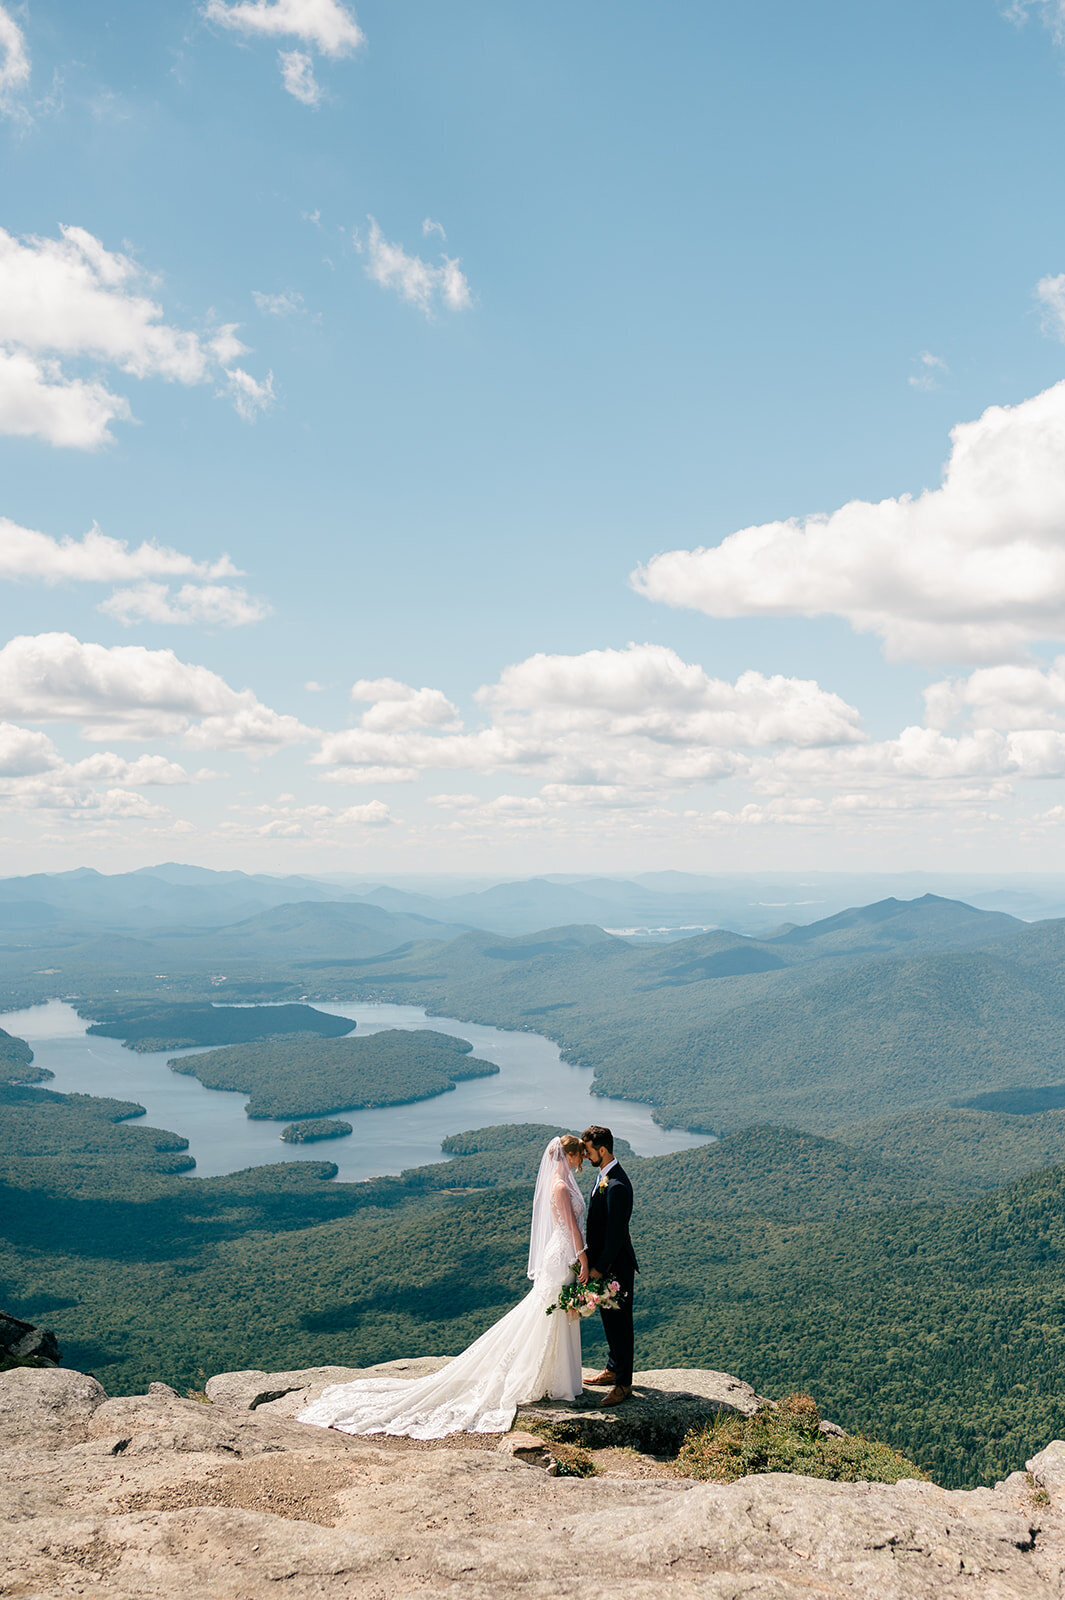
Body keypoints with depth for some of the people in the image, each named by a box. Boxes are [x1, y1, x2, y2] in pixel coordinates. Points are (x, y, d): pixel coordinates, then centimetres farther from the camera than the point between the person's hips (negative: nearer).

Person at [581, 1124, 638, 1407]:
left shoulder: (617, 1186, -27)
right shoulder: (605, 1175, 5)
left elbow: (616, 1233, -26)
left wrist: (600, 1267, -20)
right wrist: (593, 1261, 17)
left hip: (616, 1266, -10)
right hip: (603, 1261, 10)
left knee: (619, 1322, 3)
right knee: (609, 1319, 22)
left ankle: (623, 1383, 15)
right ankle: (613, 1369, 37)